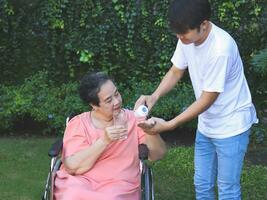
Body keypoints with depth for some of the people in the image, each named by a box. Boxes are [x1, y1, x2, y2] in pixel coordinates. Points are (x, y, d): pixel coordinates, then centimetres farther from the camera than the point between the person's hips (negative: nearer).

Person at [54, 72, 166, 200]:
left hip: (120, 185, 1)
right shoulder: (78, 123, 2)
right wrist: (104, 141, -19)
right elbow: (72, 167, -10)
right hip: (80, 182, 0)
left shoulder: (133, 119, 7)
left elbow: (157, 155, 3)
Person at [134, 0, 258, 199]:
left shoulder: (221, 49, -31)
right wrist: (154, 96, -15)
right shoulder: (187, 38, -9)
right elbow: (175, 72, 4)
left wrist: (168, 125, -24)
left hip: (231, 126, -7)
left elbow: (207, 99, -25)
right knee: (202, 184, 17)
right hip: (206, 126, 7)